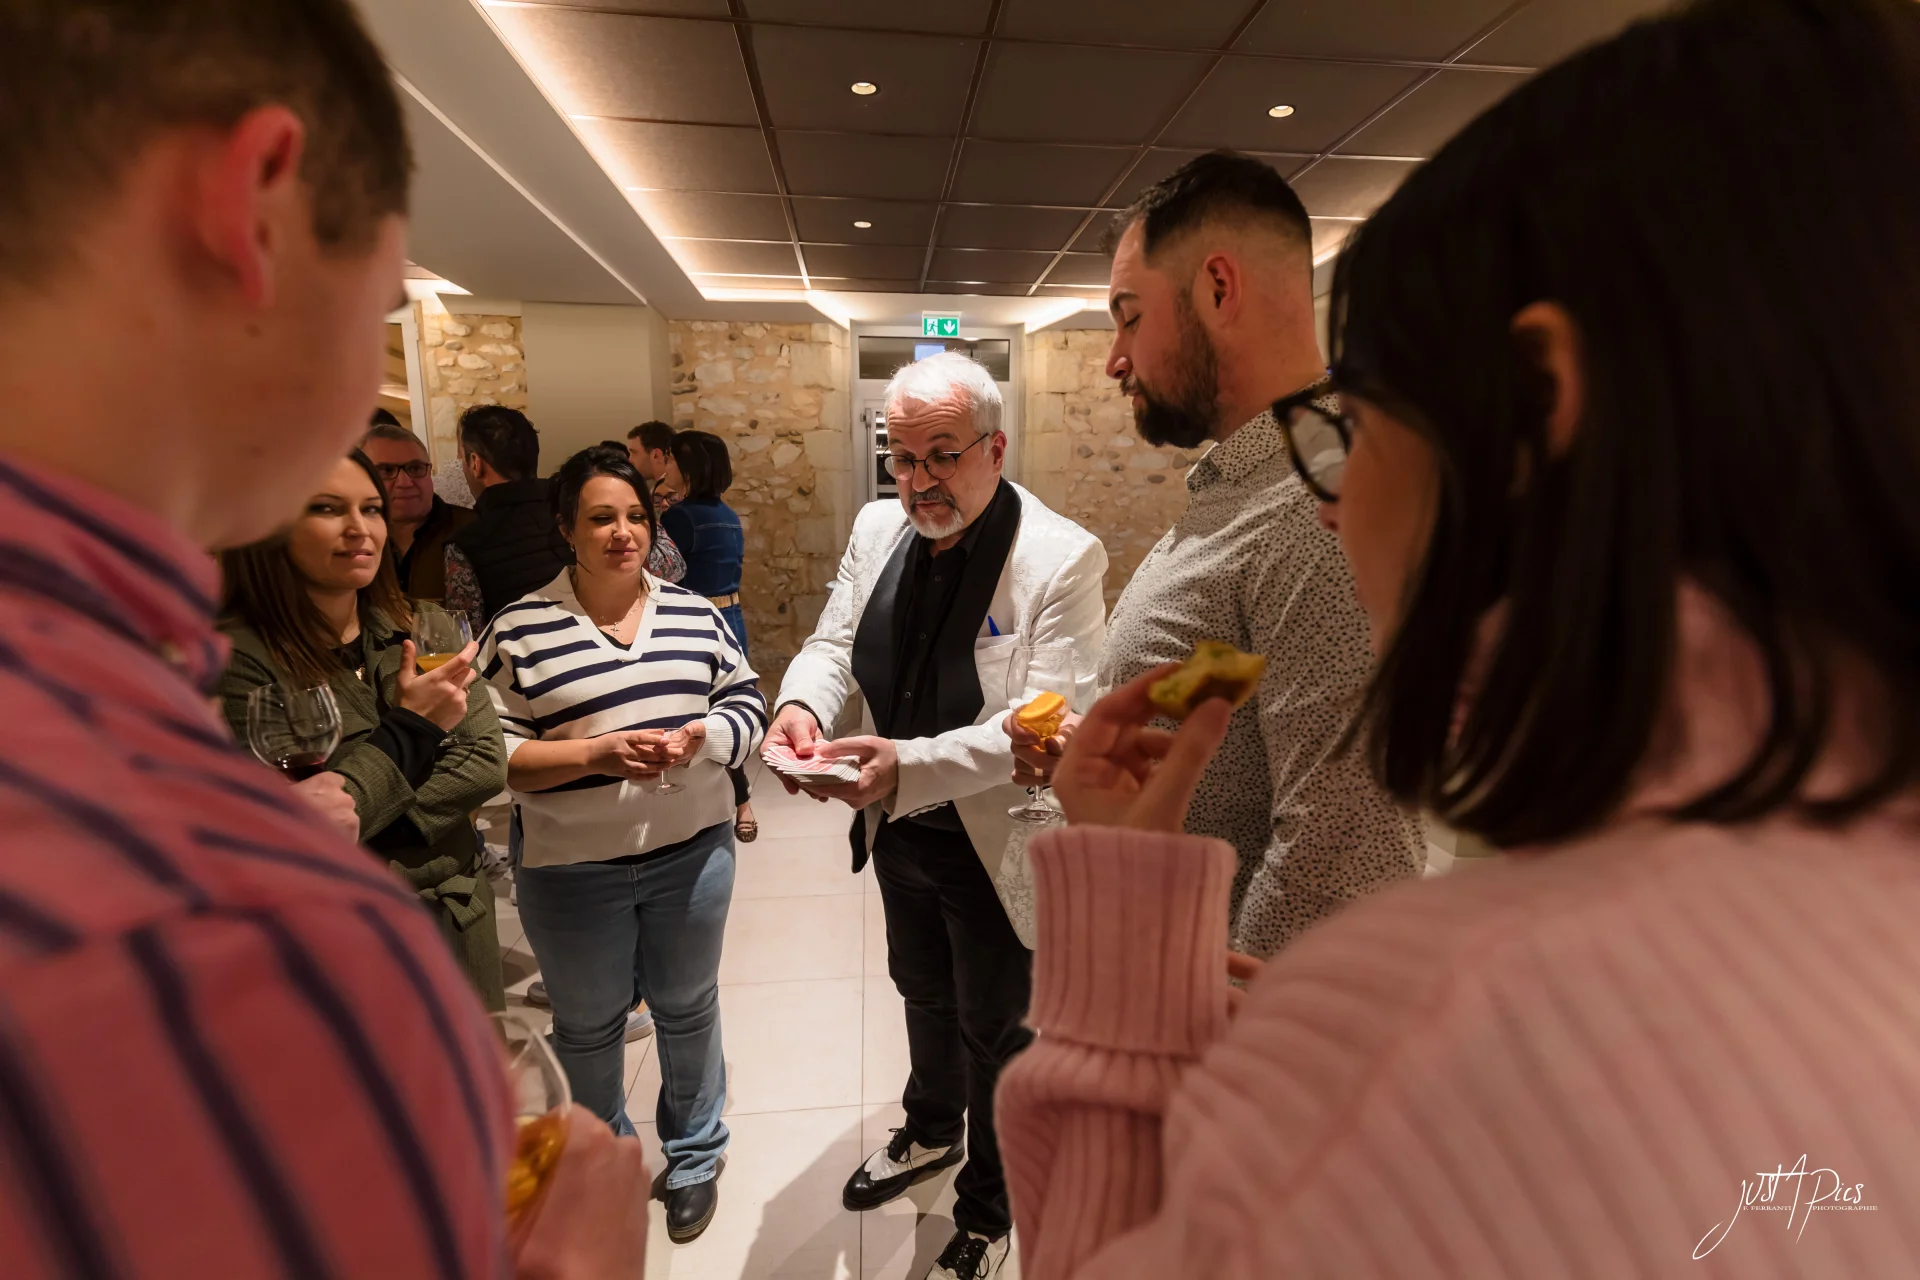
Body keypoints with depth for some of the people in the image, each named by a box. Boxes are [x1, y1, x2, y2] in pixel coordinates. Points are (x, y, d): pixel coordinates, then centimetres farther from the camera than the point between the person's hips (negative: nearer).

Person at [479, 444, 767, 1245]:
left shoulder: (694, 614, 0)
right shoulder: (518, 630, -8)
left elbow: (748, 705, 2)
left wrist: (699, 737, -19)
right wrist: (595, 754, -23)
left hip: (692, 851, 2)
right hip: (572, 871, -1)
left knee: (687, 1007, 18)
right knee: (588, 1025, 19)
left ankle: (694, 1156, 42)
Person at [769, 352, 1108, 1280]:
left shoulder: (1063, 558, -24)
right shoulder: (877, 528, -4)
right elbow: (835, 642, 2)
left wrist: (913, 766, -41)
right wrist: (802, 703, -22)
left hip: (996, 845, -6)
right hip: (898, 830, 6)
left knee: (993, 1031, 17)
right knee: (923, 994, 29)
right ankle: (931, 1132, 60)